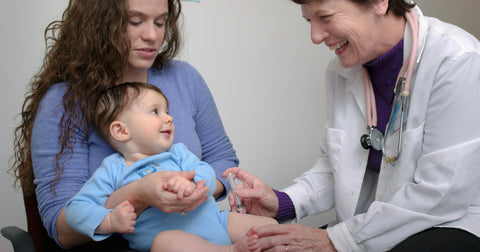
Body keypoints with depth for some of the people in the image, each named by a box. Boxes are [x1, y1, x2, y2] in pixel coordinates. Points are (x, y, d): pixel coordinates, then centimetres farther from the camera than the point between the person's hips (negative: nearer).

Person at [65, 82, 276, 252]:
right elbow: (76, 208, 2)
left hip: (214, 222, 5)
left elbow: (206, 174, 2)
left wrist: (191, 183, -24)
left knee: (267, 224, -8)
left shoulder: (178, 153, 18)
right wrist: (110, 221, -19)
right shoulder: (112, 172, 7)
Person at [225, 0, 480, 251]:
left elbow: (440, 193, -22)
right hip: (375, 221, 6)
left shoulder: (458, 61, -19)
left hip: (452, 226, -5)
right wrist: (284, 202, -8)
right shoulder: (340, 70, 2)